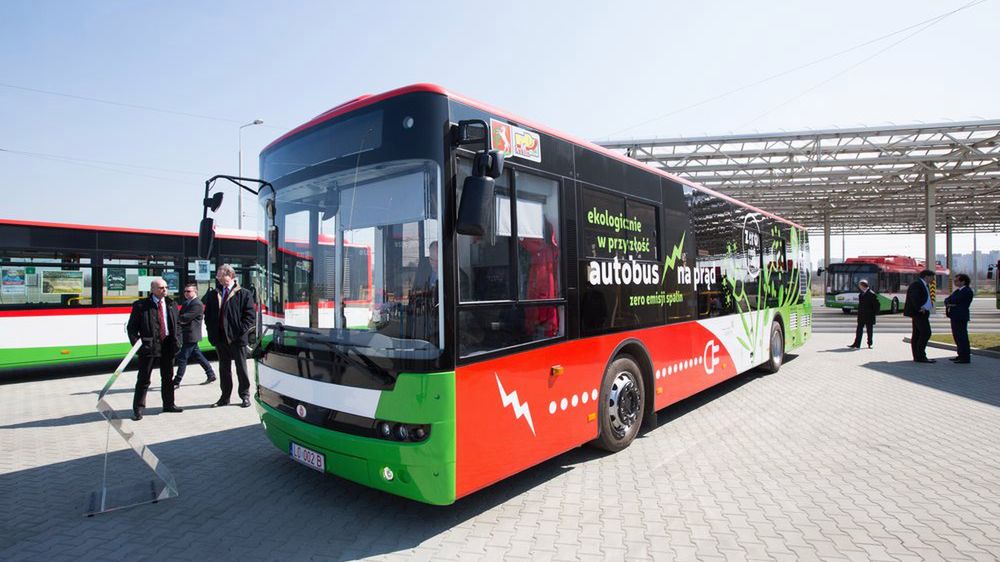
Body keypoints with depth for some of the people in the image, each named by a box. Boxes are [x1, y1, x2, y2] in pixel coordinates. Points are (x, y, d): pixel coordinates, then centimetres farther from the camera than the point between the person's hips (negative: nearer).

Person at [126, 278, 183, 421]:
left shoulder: (171, 304, 9)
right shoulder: (141, 306, -4)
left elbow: (177, 324, 11)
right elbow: (131, 327, -1)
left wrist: (177, 341, 1)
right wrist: (136, 343, -12)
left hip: (168, 346, 4)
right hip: (148, 346, -4)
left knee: (168, 377, 14)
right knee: (143, 379, 1)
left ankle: (168, 404, 26)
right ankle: (138, 408, 12)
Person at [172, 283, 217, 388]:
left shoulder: (197, 304, -16)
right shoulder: (186, 303, 15)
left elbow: (185, 317, -22)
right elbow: (180, 316, 12)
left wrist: (178, 318, -6)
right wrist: (181, 320, -8)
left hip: (191, 335, -10)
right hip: (187, 335, 10)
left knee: (182, 358, -5)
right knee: (197, 355, 14)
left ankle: (176, 382, 2)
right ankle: (211, 375, 22)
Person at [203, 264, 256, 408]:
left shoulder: (244, 294, -4)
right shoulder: (213, 295, 11)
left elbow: (250, 315, -7)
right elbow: (207, 315, 14)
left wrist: (240, 331, -14)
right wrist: (212, 333, 3)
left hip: (237, 338, -4)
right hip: (220, 338, 4)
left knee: (241, 368, 6)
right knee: (224, 369, 13)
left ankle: (245, 396, 16)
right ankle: (225, 397, 23)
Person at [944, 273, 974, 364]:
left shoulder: (967, 291, -12)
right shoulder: (958, 290, 17)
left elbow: (954, 300, -18)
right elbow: (947, 300, 13)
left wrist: (949, 301, 2)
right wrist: (948, 303, -8)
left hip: (961, 317, -9)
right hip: (955, 316, 9)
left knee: (962, 337, -6)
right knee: (957, 336, 15)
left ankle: (966, 357, -1)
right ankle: (961, 355, 25)